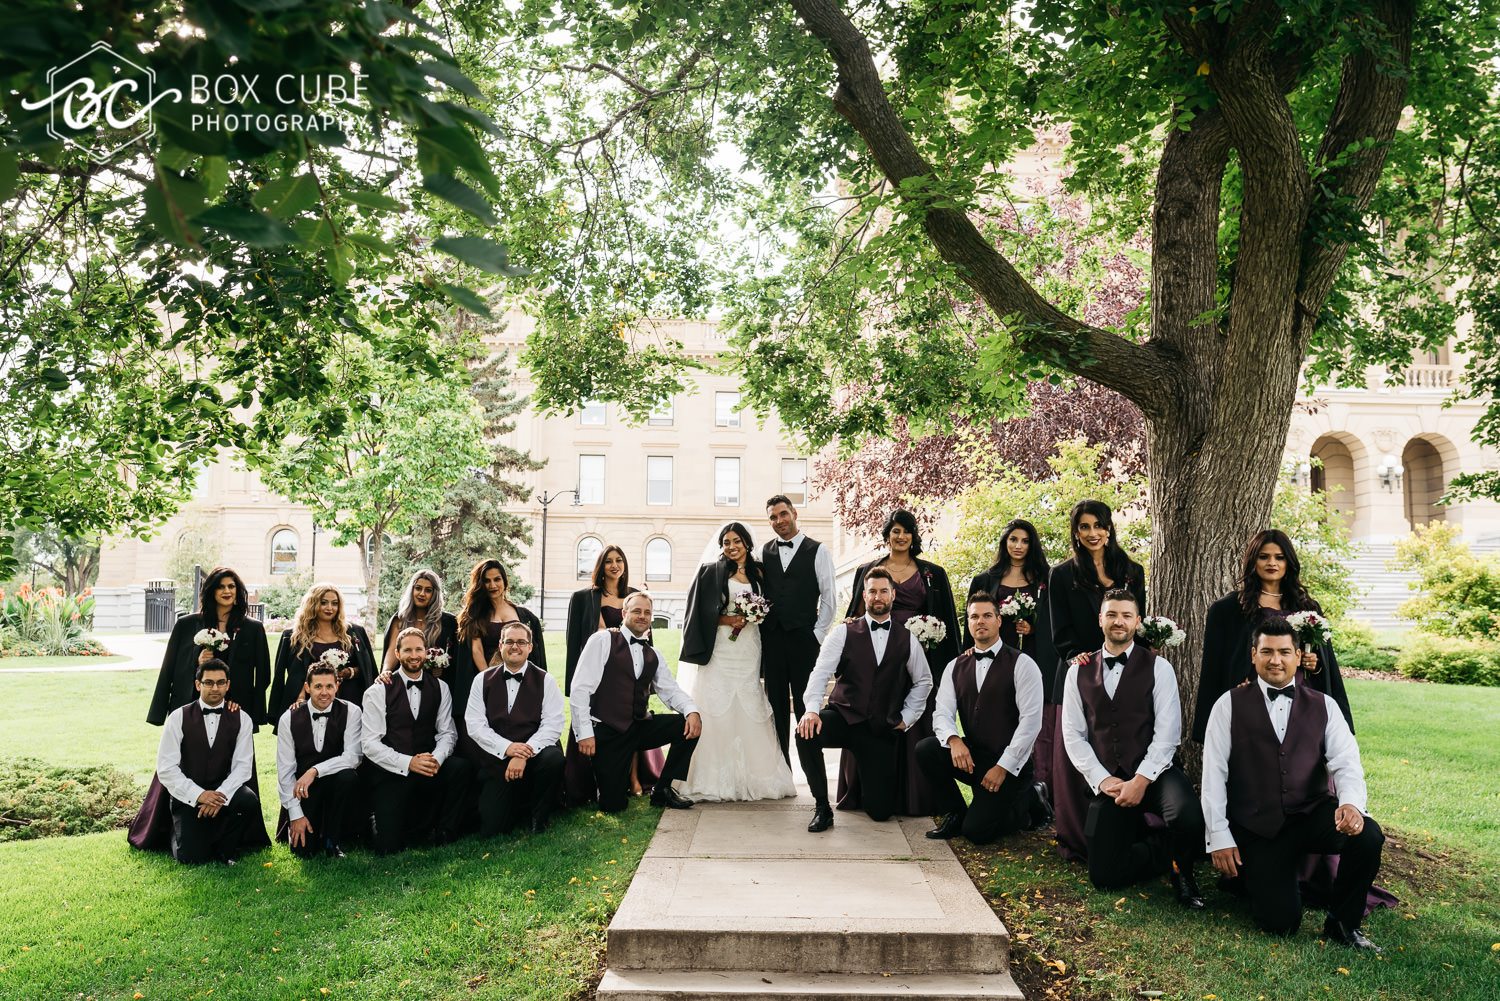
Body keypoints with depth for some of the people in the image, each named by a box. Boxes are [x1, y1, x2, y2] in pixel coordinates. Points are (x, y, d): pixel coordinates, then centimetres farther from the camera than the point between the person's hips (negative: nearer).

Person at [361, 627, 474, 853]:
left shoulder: (440, 688, 7)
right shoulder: (378, 692, -3)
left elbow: (447, 732, 3)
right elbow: (369, 743, -9)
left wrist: (436, 758, -20)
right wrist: (408, 763, -21)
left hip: (426, 766, 3)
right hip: (389, 772, -3)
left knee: (461, 767, -29)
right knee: (389, 847, -15)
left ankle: (443, 833, -7)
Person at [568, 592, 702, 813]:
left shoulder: (652, 655, 13)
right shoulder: (603, 640, -6)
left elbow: (671, 689, 9)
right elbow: (580, 688, -11)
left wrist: (692, 711, -13)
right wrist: (584, 733, -16)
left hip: (637, 728, 6)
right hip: (605, 731, -5)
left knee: (690, 724, -12)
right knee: (612, 804, -9)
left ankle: (663, 790, 3)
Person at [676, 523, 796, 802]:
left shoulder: (759, 573, 12)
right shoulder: (712, 572, 3)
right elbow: (700, 613, 0)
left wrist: (754, 616, -1)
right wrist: (726, 620, -12)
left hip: (749, 650, 3)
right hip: (721, 651, -3)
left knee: (750, 710, 2)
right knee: (719, 710, -7)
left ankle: (754, 776, 11)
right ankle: (717, 782, -3)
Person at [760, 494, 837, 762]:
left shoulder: (818, 551, 2)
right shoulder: (764, 553, 10)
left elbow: (828, 597, 1)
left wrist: (817, 635, -4)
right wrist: (759, 630, 0)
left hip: (803, 639, -3)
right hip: (771, 639, 3)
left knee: (805, 705, -2)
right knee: (777, 706, 9)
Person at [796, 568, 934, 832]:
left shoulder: (907, 639, 7)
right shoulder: (844, 632, 0)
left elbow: (923, 681, 18)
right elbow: (821, 672, -12)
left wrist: (906, 718, 8)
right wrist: (812, 709, -28)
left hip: (883, 729, 2)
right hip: (844, 718, -1)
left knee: (881, 810, -4)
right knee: (806, 733, -35)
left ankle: (862, 773, 34)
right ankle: (821, 806, -13)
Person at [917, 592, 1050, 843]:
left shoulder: (1022, 664, -8)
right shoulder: (956, 667, 7)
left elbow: (1031, 720, -14)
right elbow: (942, 713, -1)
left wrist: (1002, 766, -18)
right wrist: (954, 740, -25)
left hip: (1009, 764, -5)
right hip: (972, 758, 5)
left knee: (977, 831, -15)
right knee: (925, 750, -22)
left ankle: (1029, 800, 14)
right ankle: (956, 814, 2)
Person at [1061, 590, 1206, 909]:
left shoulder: (1158, 667, 1)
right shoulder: (1079, 672, 8)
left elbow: (1167, 733, -7)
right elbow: (1073, 735, 4)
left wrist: (1141, 781, -16)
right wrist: (1102, 780, -8)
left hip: (1154, 774, -2)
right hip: (1106, 782, 2)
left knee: (1188, 819, -34)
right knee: (1104, 876, -6)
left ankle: (1182, 871, 1)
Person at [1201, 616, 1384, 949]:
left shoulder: (1324, 706, 7)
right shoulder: (1229, 705, 0)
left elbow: (1346, 763, -5)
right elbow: (1213, 774, -3)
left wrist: (1351, 803, -28)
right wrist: (1219, 837, -8)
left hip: (1313, 814, 2)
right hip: (1257, 828, -2)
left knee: (1369, 836, -28)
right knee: (1280, 922, -12)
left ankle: (1343, 924, -2)